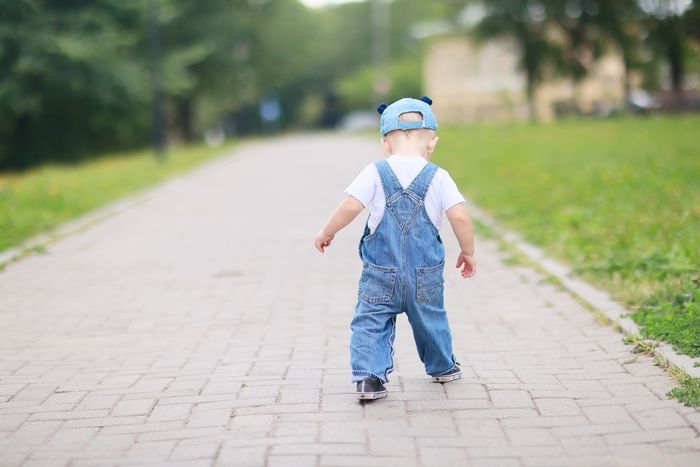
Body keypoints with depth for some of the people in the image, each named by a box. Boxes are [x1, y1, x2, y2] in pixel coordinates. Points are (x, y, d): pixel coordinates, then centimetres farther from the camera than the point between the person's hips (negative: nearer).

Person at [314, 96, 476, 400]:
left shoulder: (375, 173, -6)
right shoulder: (438, 177, -4)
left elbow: (350, 206, -13)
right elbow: (459, 217, -10)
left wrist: (326, 232, 4)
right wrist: (468, 252, 5)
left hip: (380, 274, -2)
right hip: (426, 275, 2)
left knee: (371, 321, 4)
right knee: (430, 320, 21)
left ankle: (368, 376, -11)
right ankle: (442, 367, 39)